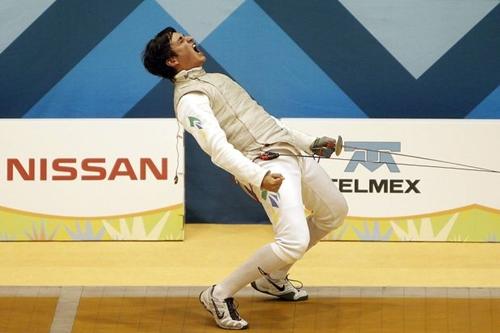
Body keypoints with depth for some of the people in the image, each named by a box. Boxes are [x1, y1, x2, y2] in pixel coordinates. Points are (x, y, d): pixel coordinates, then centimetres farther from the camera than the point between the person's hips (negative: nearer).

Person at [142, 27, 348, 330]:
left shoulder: (214, 79, 21)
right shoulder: (189, 98, -10)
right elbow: (217, 146, -24)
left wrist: (309, 141, 23)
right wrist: (257, 177, -38)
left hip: (290, 150, 10)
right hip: (266, 165, -10)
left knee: (335, 213, 24)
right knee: (294, 243, -23)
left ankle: (272, 278, 31)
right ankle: (221, 295, -7)